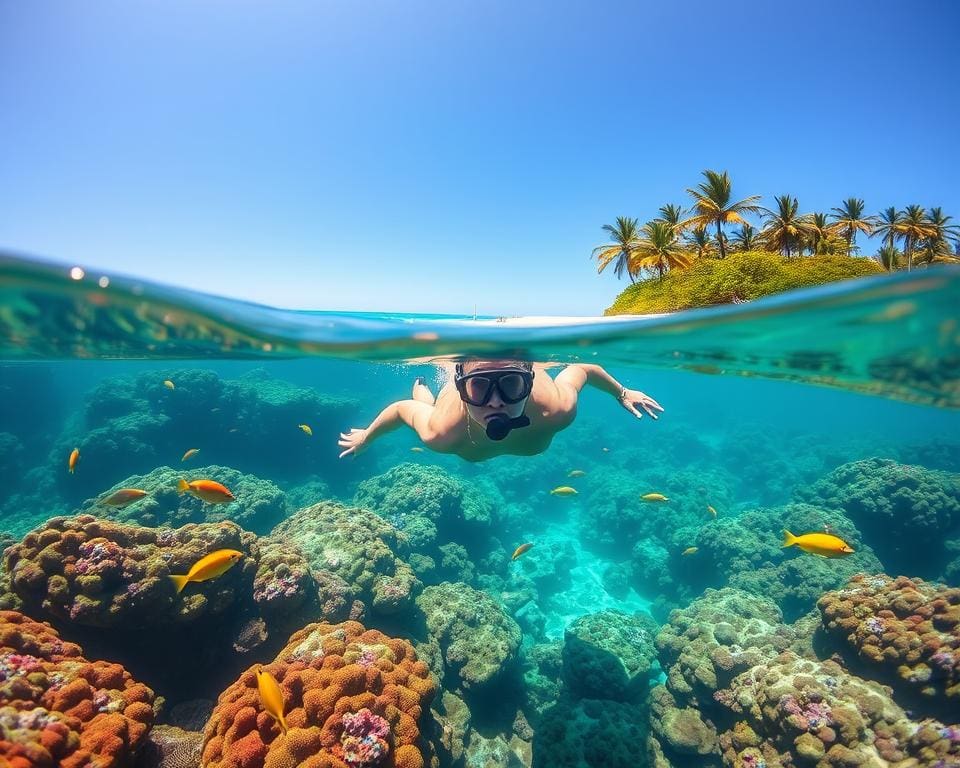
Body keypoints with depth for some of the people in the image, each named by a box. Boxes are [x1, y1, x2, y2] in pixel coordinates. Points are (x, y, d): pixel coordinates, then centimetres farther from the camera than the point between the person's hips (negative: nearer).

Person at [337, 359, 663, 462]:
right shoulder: (442, 432, -47)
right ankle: (421, 386, 58)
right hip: (456, 379, -1)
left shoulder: (556, 410, -45)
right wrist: (365, 438, -6)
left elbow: (580, 367, -24)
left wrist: (621, 393, -5)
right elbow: (402, 408, -25)